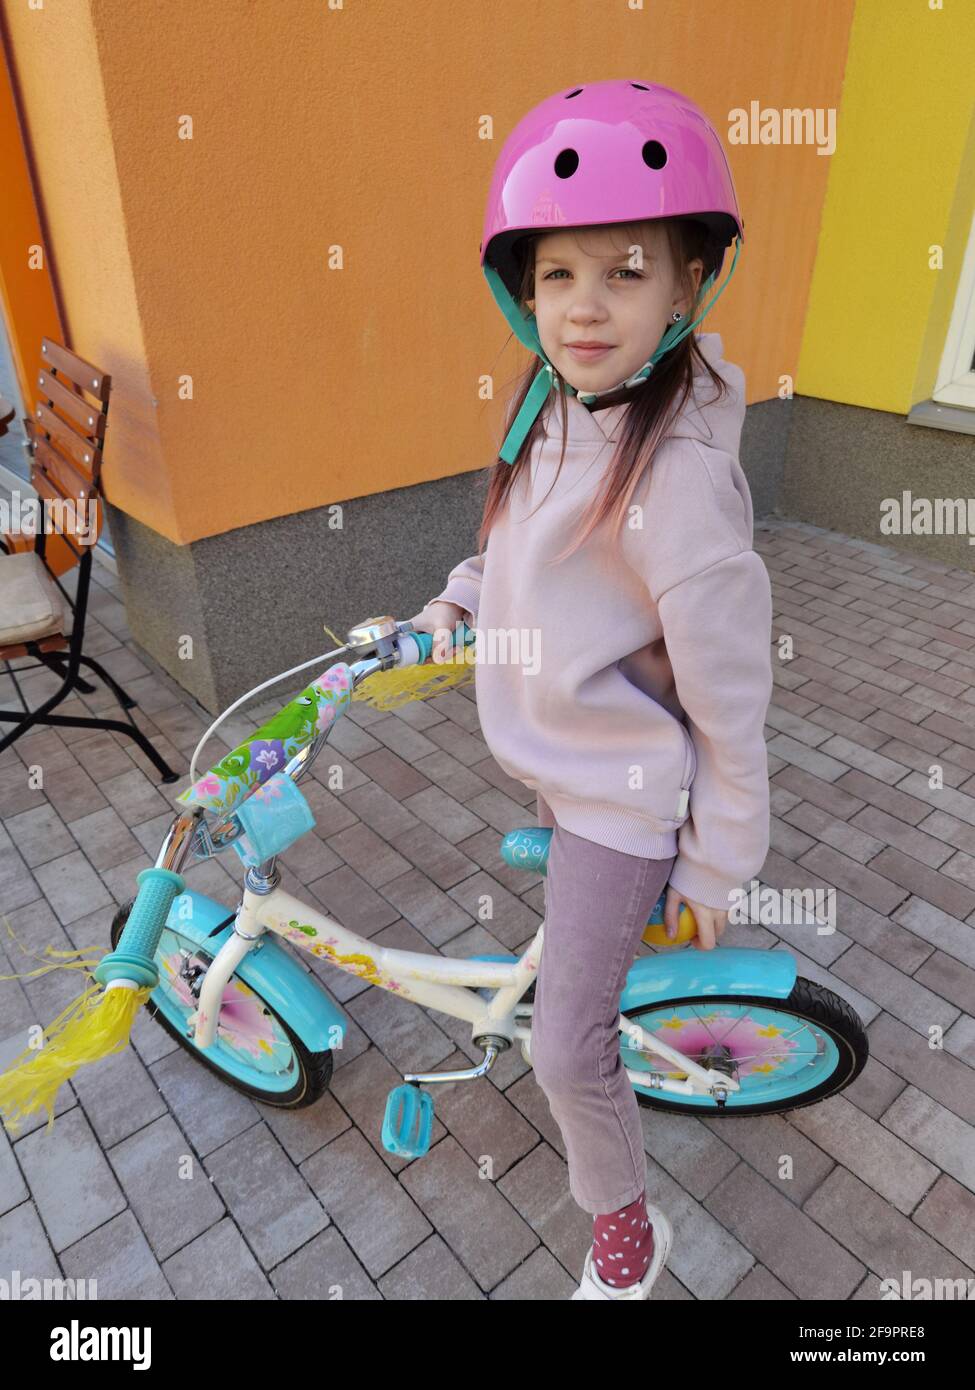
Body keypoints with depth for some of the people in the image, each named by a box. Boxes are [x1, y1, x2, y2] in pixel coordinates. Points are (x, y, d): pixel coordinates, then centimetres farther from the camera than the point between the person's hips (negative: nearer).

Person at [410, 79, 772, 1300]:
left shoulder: (680, 475, -30)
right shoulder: (553, 407, -6)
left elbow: (729, 706, -22)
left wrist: (717, 871, -12)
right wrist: (454, 603, 3)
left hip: (620, 789, -7)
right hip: (543, 752, 7)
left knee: (566, 1053, 5)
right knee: (573, 914, 35)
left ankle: (625, 1229, 35)